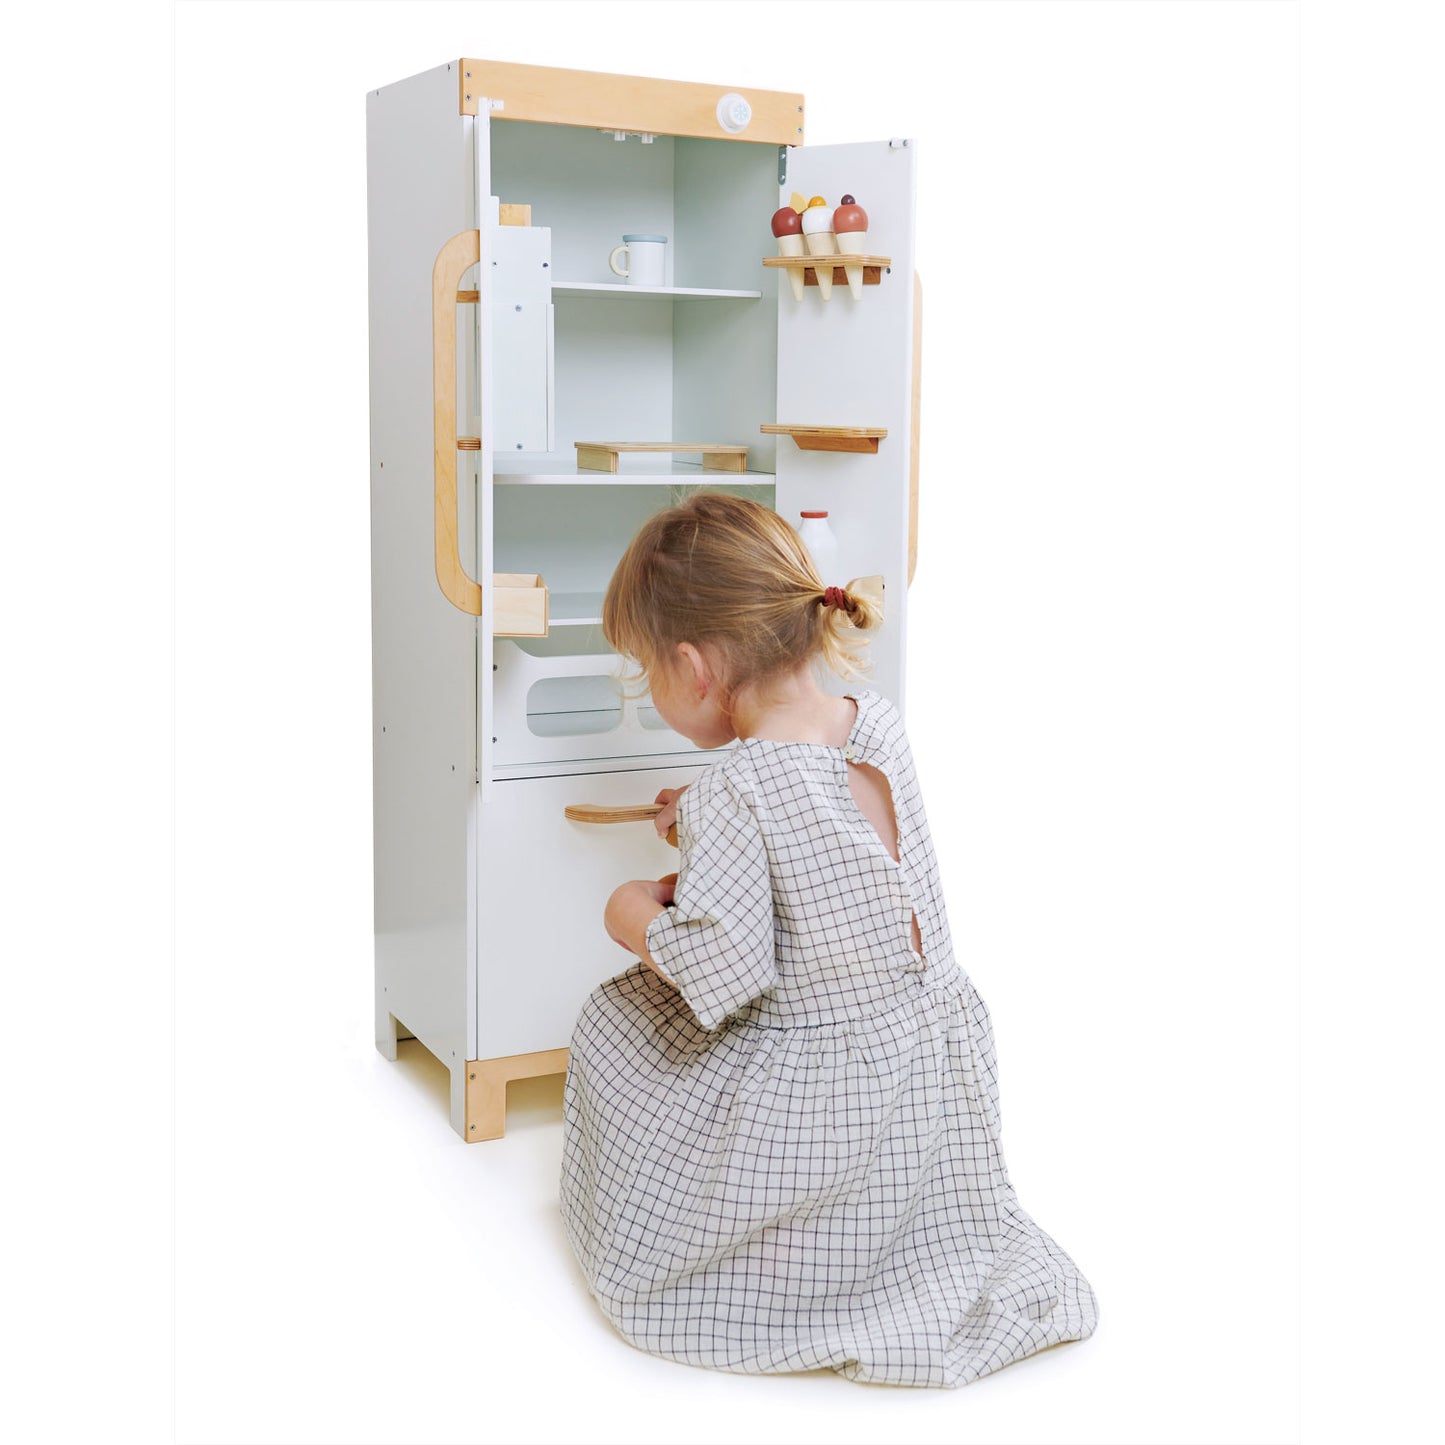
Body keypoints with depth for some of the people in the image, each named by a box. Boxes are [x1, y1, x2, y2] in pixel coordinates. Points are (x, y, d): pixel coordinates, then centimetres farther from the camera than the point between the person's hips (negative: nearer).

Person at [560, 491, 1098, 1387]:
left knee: (613, 1020, 12)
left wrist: (637, 919, -7)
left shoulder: (736, 790, -25)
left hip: (815, 1103, -7)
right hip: (937, 1064, 7)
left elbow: (719, 974, -26)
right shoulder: (881, 722, -2)